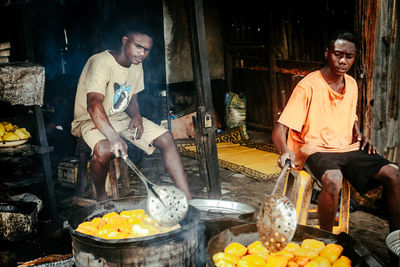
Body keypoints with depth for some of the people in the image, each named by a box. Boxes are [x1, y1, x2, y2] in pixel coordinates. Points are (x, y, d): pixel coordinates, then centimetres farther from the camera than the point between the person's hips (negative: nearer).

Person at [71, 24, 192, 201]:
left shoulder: (136, 66, 1)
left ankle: (187, 199, -7)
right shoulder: (101, 63, -25)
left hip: (121, 117, 7)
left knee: (165, 138, -10)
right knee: (104, 149, -39)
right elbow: (93, 104, -40)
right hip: (90, 120, -7)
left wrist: (137, 117, -11)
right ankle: (101, 195, -7)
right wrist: (114, 137, -55)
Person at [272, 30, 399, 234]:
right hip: (316, 150, -6)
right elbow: (279, 129, -17)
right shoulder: (308, 86, -12)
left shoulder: (352, 84, 9)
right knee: (333, 179, -37)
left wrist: (360, 136, 7)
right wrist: (285, 151, -38)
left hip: (347, 149, 6)